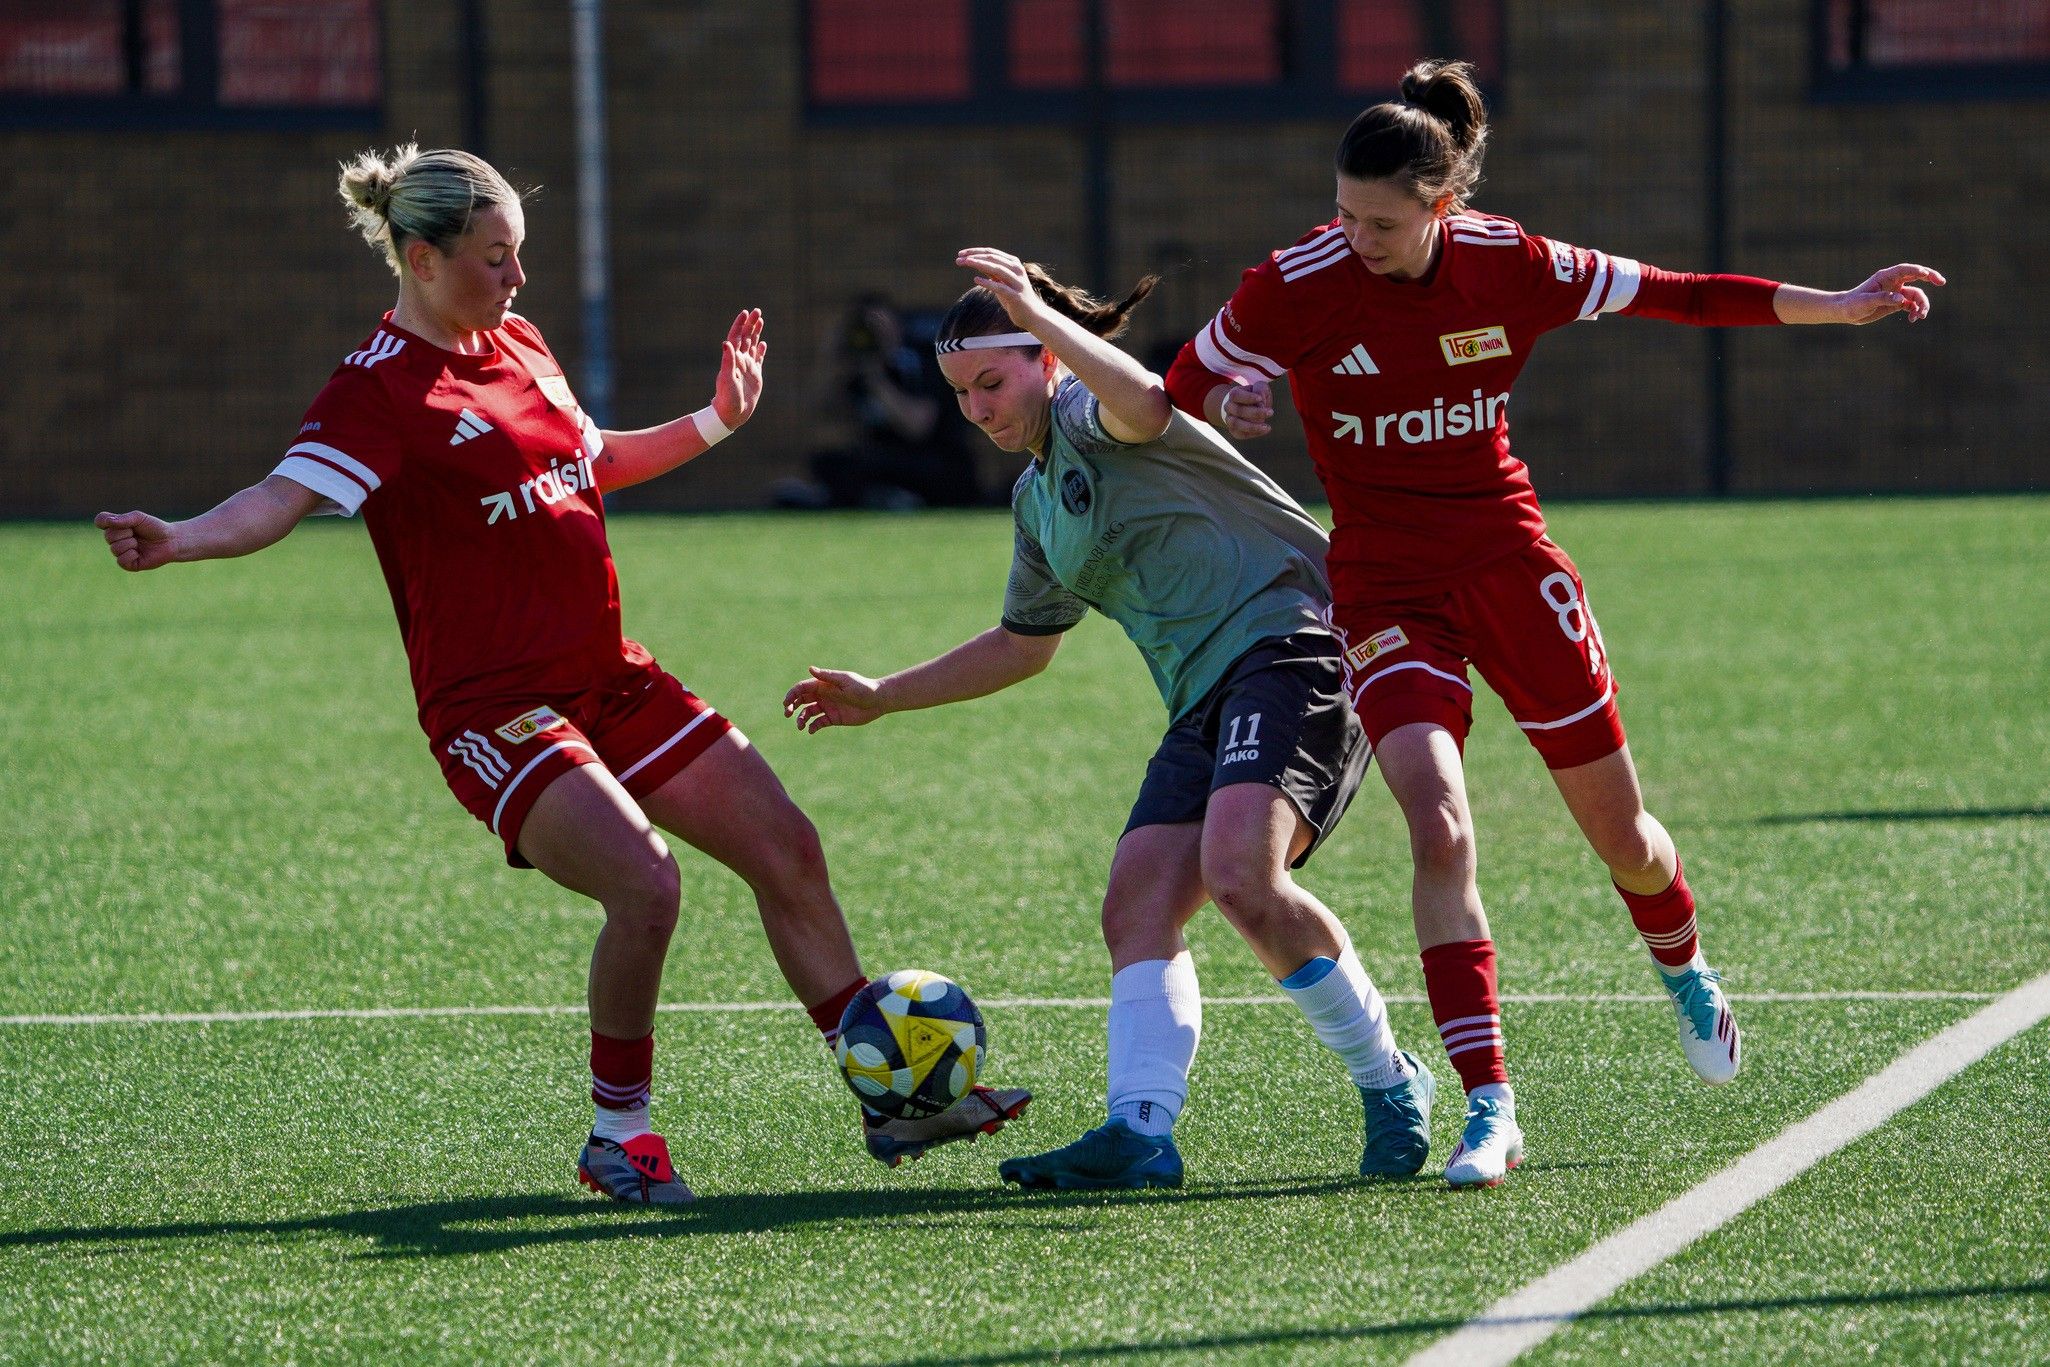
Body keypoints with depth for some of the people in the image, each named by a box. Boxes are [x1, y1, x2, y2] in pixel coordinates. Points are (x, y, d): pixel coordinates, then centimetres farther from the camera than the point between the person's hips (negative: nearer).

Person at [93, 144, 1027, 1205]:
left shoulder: (518, 346, 12)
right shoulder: (378, 390, -13)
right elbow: (284, 496, -28)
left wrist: (714, 421, 26)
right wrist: (178, 541, -46)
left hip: (609, 677, 9)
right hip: (493, 708, -9)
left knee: (786, 851, 8)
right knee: (643, 883, -26)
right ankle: (616, 1136, -6)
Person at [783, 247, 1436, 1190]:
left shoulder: (1089, 413, -3)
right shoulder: (1037, 500, 23)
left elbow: (1145, 404, -31)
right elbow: (1024, 644, 37)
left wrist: (1041, 315, -44)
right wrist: (882, 698, 36)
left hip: (1288, 644, -10)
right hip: (1207, 701, 10)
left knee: (1241, 876, -27)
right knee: (1138, 903, -8)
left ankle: (1389, 1086, -12)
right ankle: (1140, 1129, -20)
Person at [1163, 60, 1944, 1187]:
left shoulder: (1506, 266, -10)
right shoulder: (1296, 287, -14)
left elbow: (1672, 295, 3)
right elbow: (1180, 394, 0)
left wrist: (1836, 306, 5)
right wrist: (1221, 408, -23)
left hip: (1509, 562, 2)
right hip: (1387, 592, -2)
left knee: (1622, 837, 11)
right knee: (1439, 828, -23)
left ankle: (1685, 974, 46)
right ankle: (1489, 1107, -20)